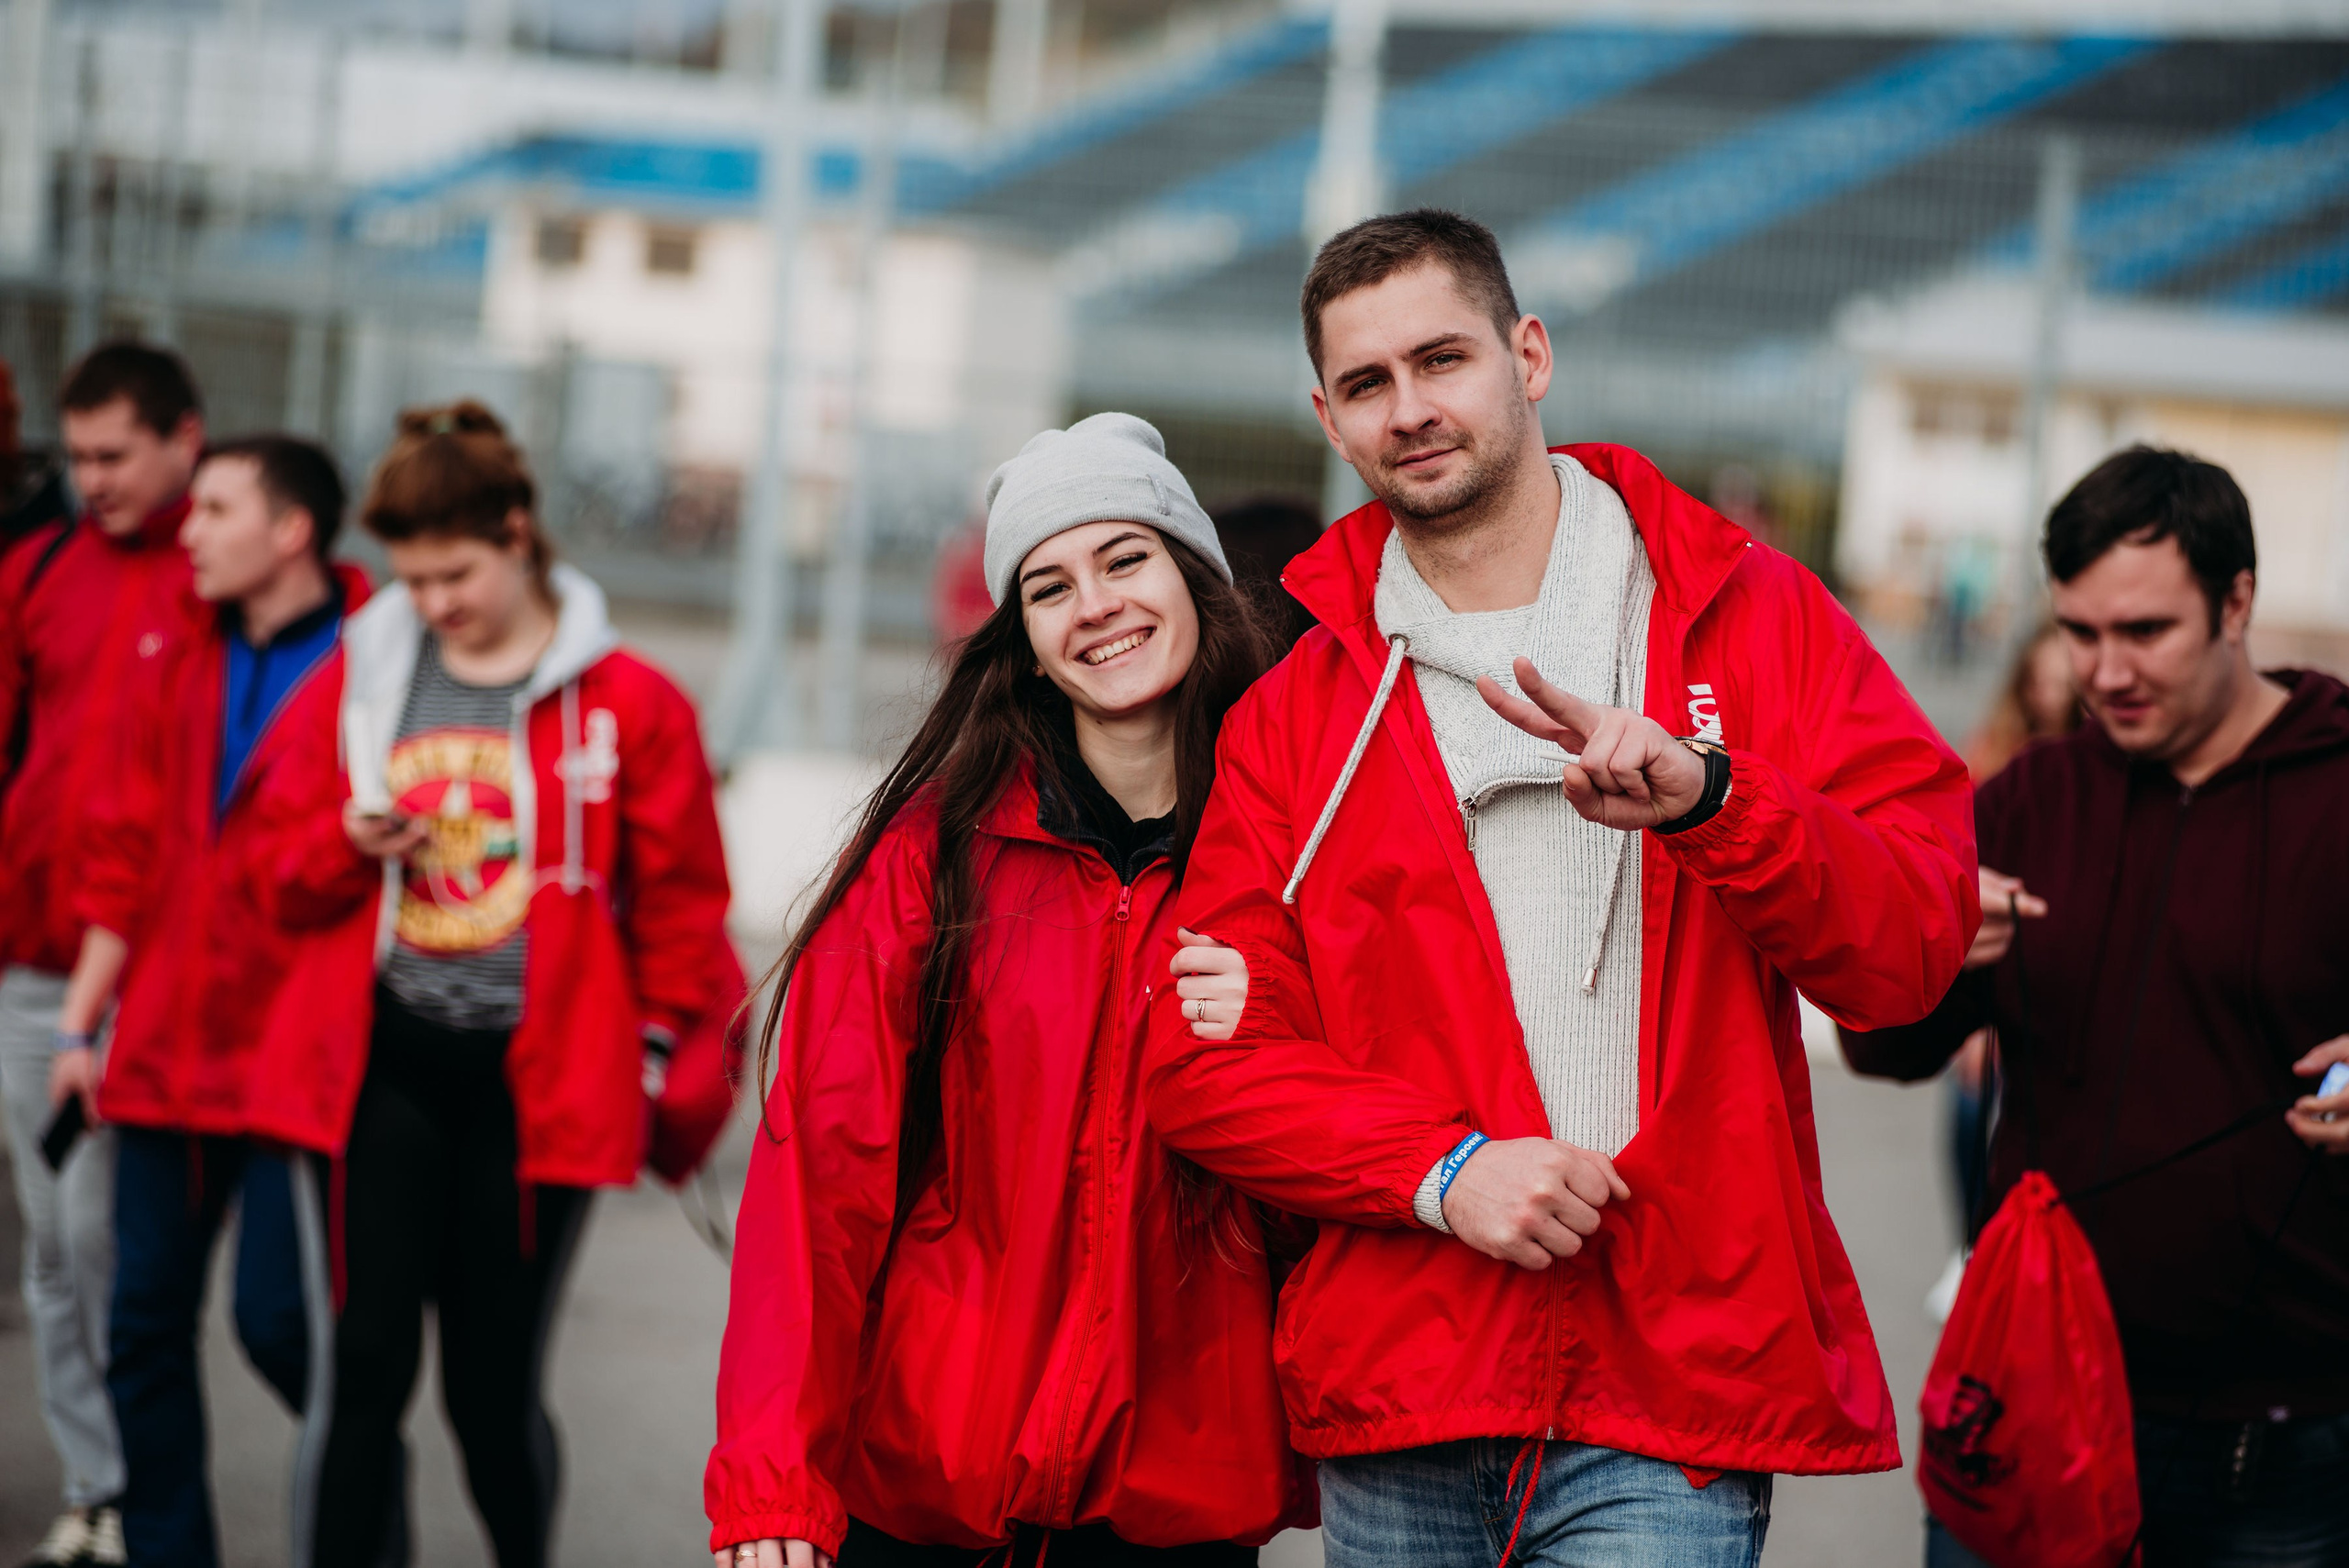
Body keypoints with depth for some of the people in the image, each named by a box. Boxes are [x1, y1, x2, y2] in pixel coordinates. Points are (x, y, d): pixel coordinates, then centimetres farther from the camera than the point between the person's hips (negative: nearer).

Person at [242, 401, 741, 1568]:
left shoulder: (627, 702, -1)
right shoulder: (357, 680, 7)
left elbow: (679, 902, 5)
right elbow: (284, 871, 13)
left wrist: (655, 1050, 4)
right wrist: (351, 842, -7)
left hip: (534, 1078, -2)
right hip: (378, 1066, 2)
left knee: (494, 1384, 6)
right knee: (367, 1367, -1)